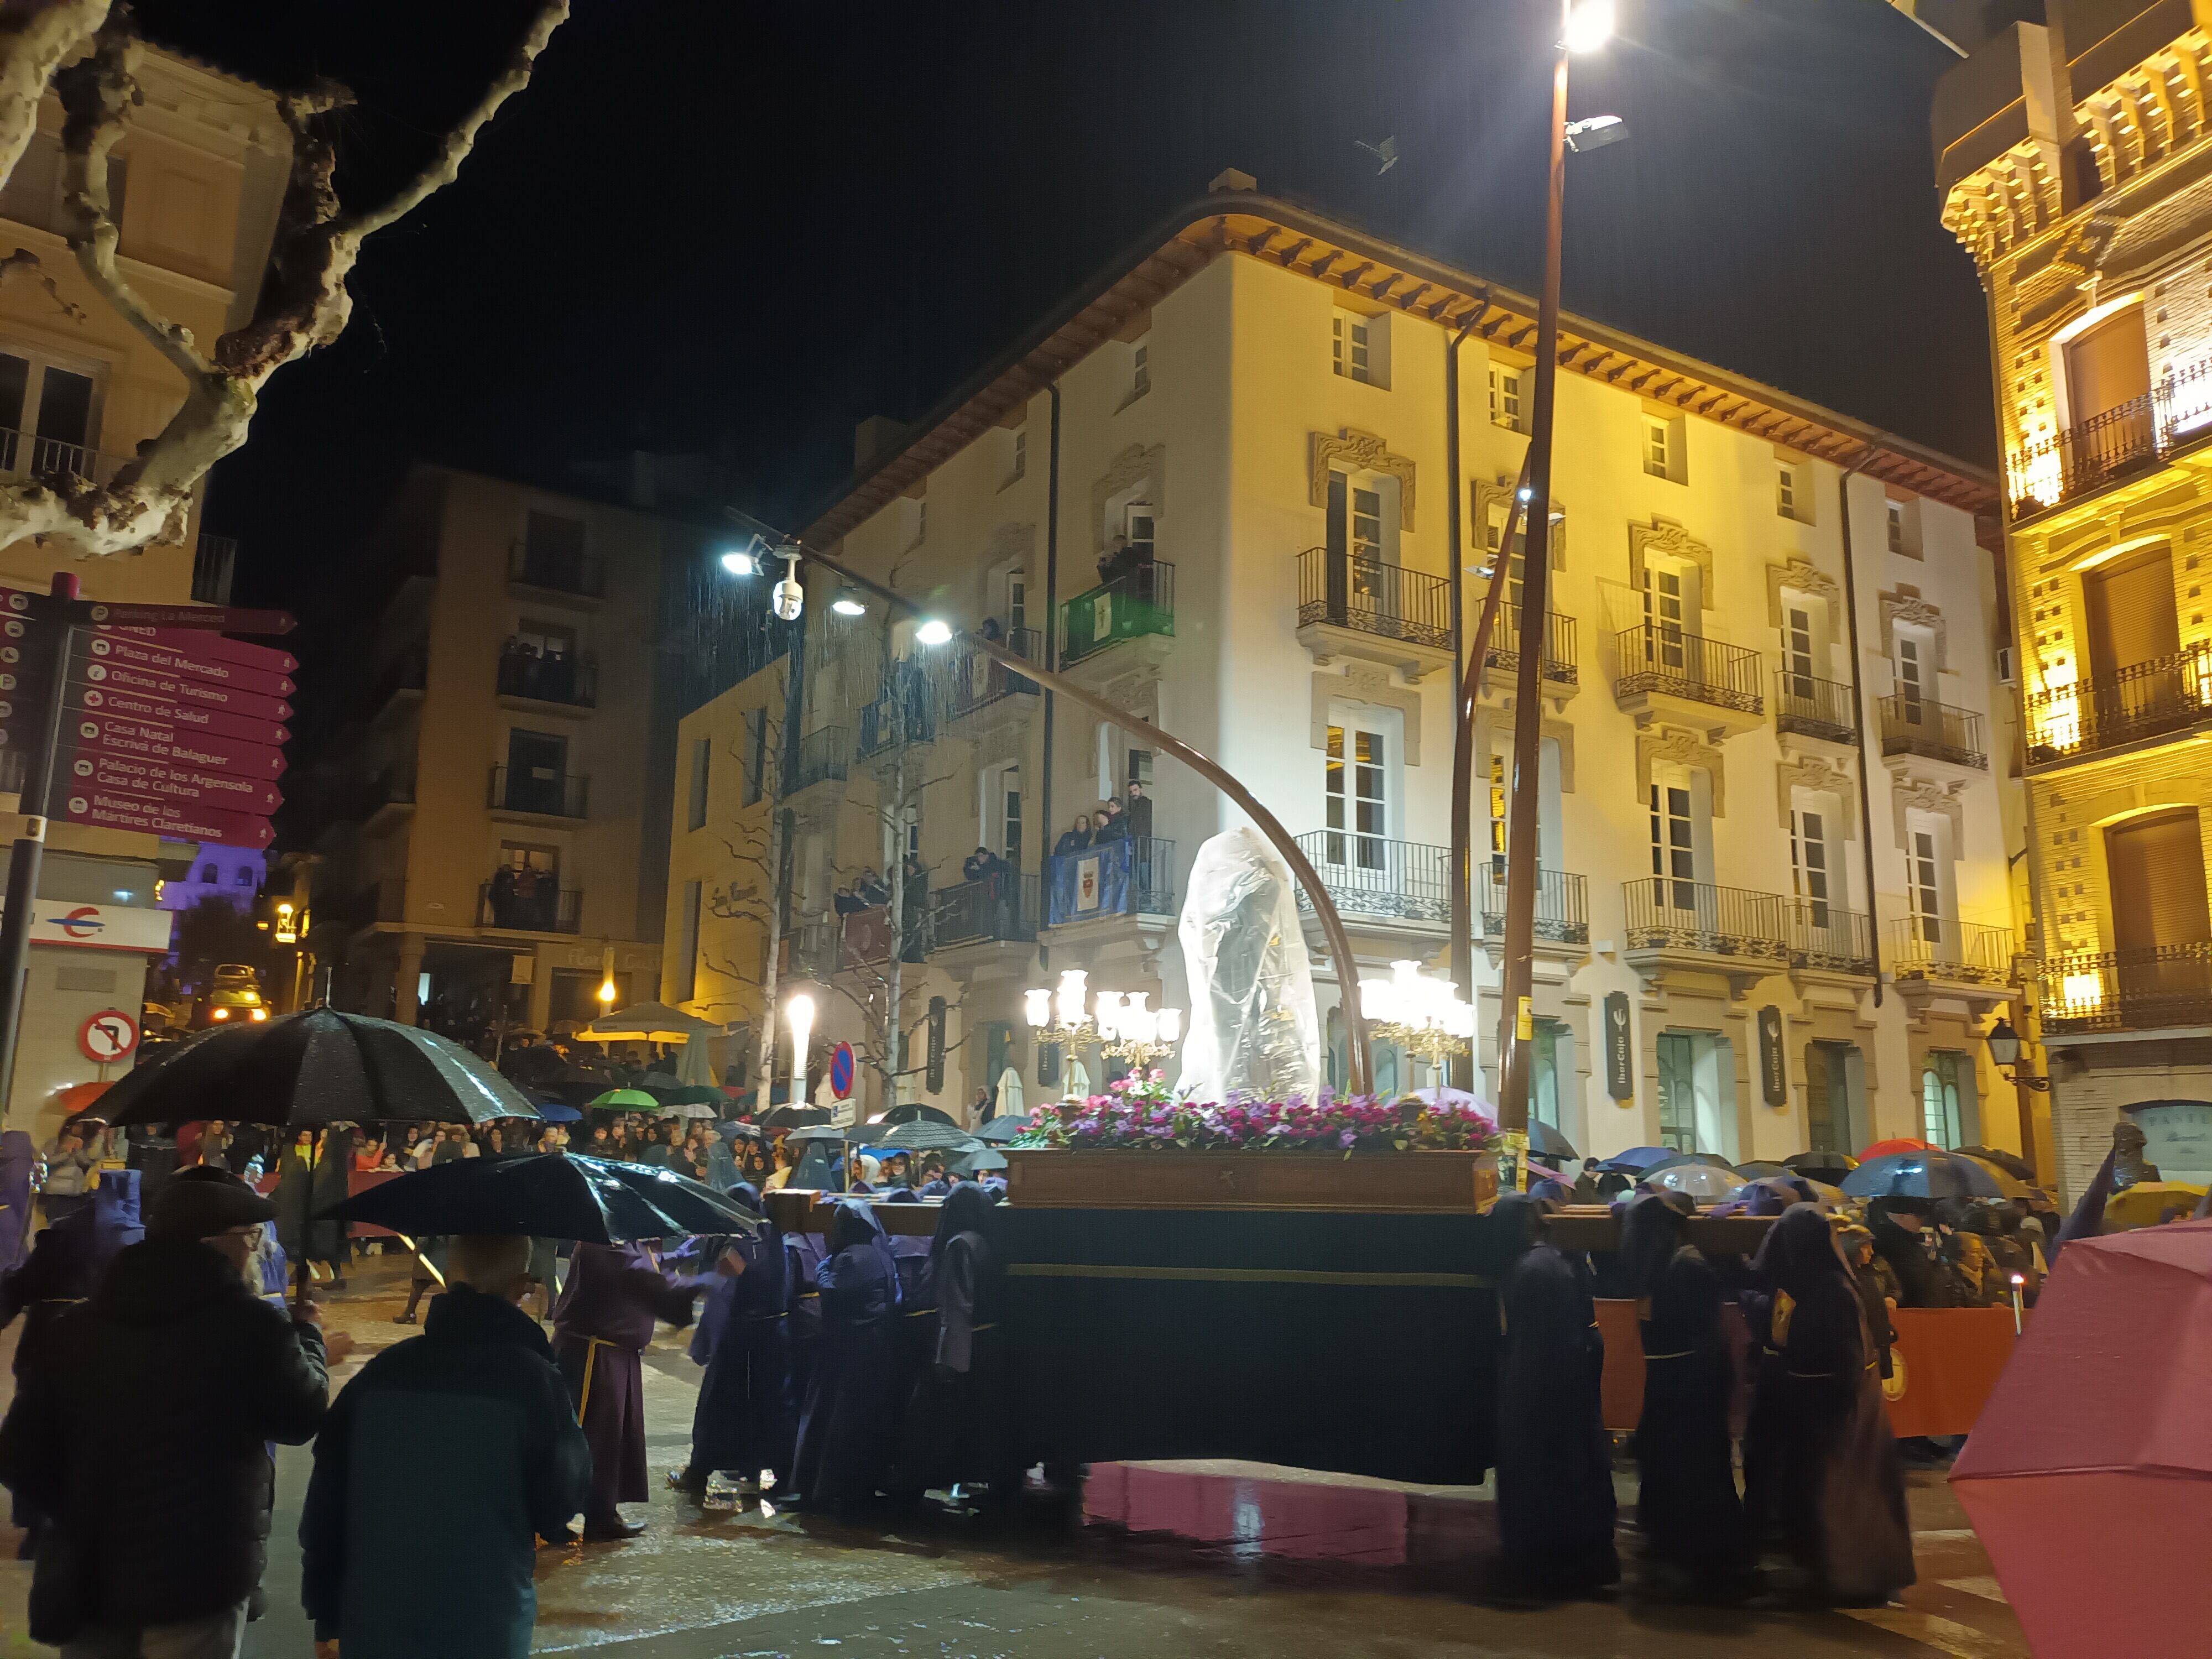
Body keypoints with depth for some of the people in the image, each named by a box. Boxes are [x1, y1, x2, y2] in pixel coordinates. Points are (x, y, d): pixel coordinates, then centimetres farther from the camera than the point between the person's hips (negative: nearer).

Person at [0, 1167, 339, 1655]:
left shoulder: (75, 1325, -2)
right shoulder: (245, 1324, -16)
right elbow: (302, 1417, -1)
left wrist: (84, 1520, 17)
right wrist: (308, 1334, 16)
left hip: (86, 1579, 5)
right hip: (199, 1581, -5)